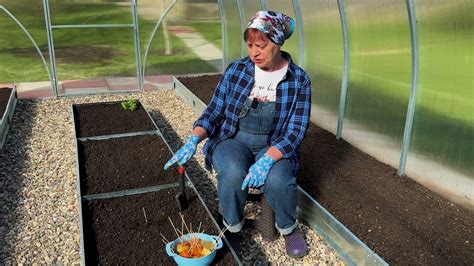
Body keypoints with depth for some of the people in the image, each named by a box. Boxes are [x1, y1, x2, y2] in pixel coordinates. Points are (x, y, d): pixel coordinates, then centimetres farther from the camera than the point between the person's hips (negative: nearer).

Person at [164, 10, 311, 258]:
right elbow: (213, 113, 2)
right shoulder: (236, 70, -3)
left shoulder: (299, 80, -7)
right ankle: (232, 227, -2)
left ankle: (288, 227, 2)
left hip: (274, 148, 0)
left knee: (277, 179, -33)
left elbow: (295, 131, -11)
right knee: (233, 173, -33)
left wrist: (268, 159, -29)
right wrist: (194, 139, -18)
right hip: (232, 141, 1)